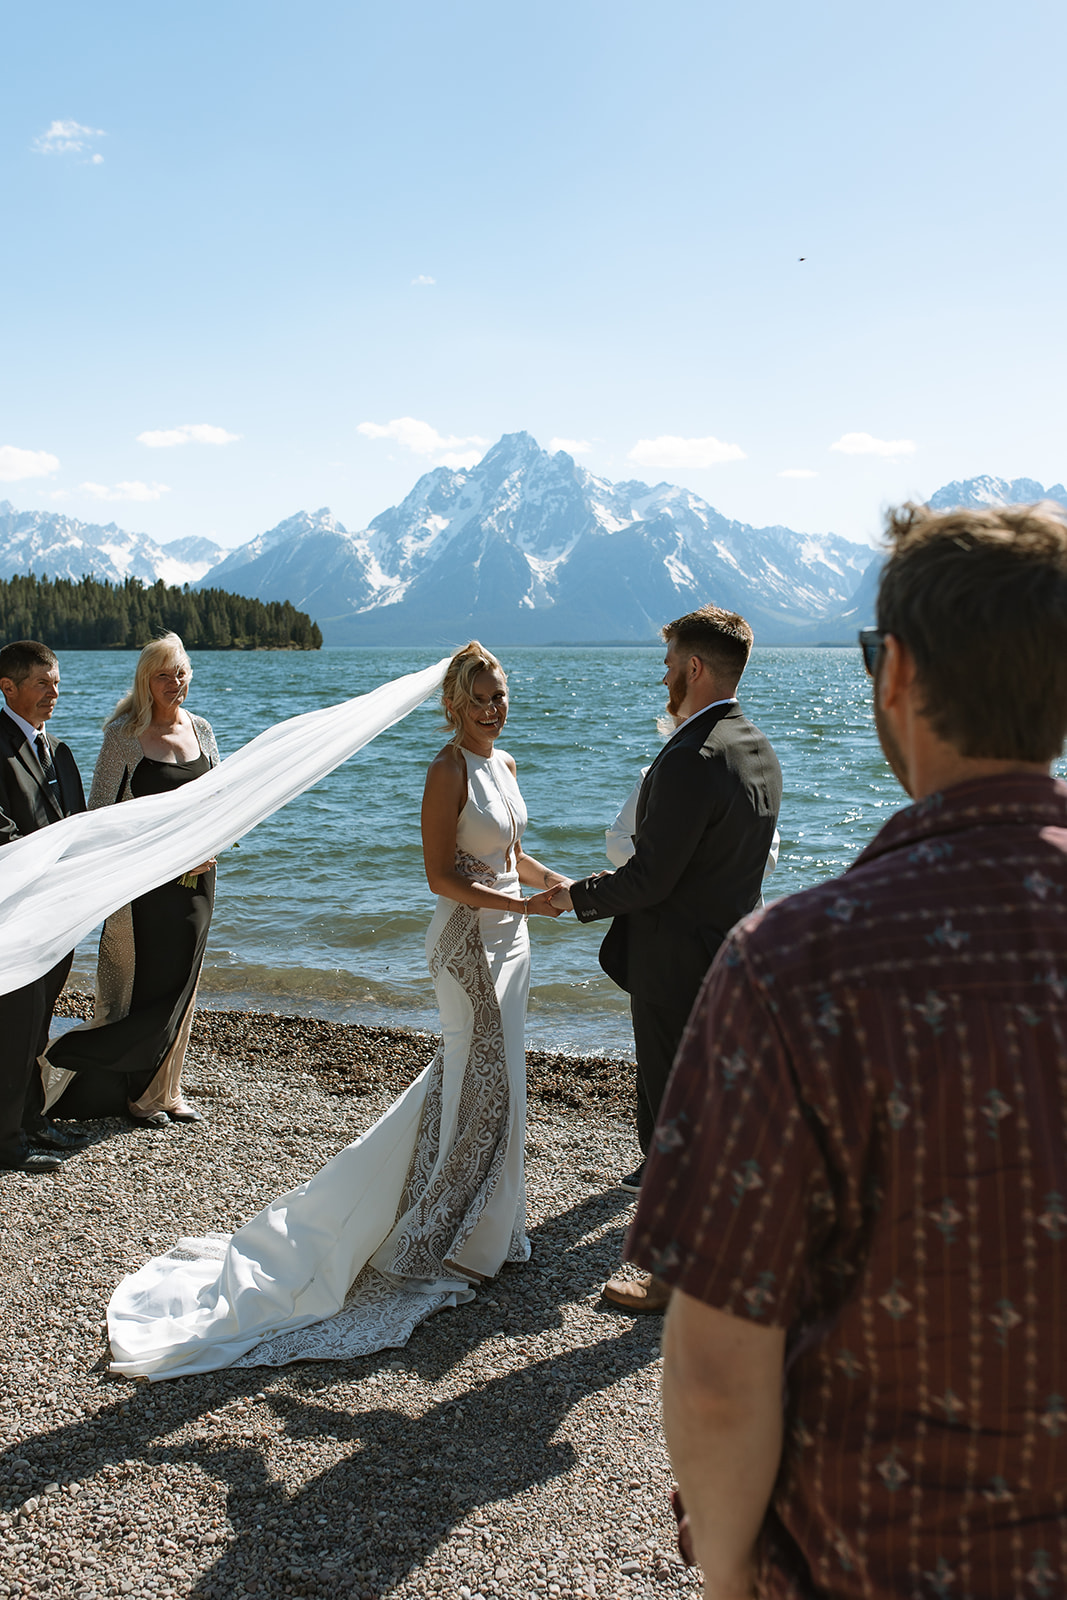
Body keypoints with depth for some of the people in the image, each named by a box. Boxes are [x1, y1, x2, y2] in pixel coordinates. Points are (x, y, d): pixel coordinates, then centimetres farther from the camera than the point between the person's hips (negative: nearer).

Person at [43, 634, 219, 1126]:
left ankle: (166, 1090, 21)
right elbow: (100, 808, -9)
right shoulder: (124, 733, -7)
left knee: (181, 984, 10)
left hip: (195, 876, 5)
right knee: (142, 982, 0)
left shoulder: (200, 729, 8)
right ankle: (138, 1094, 14)